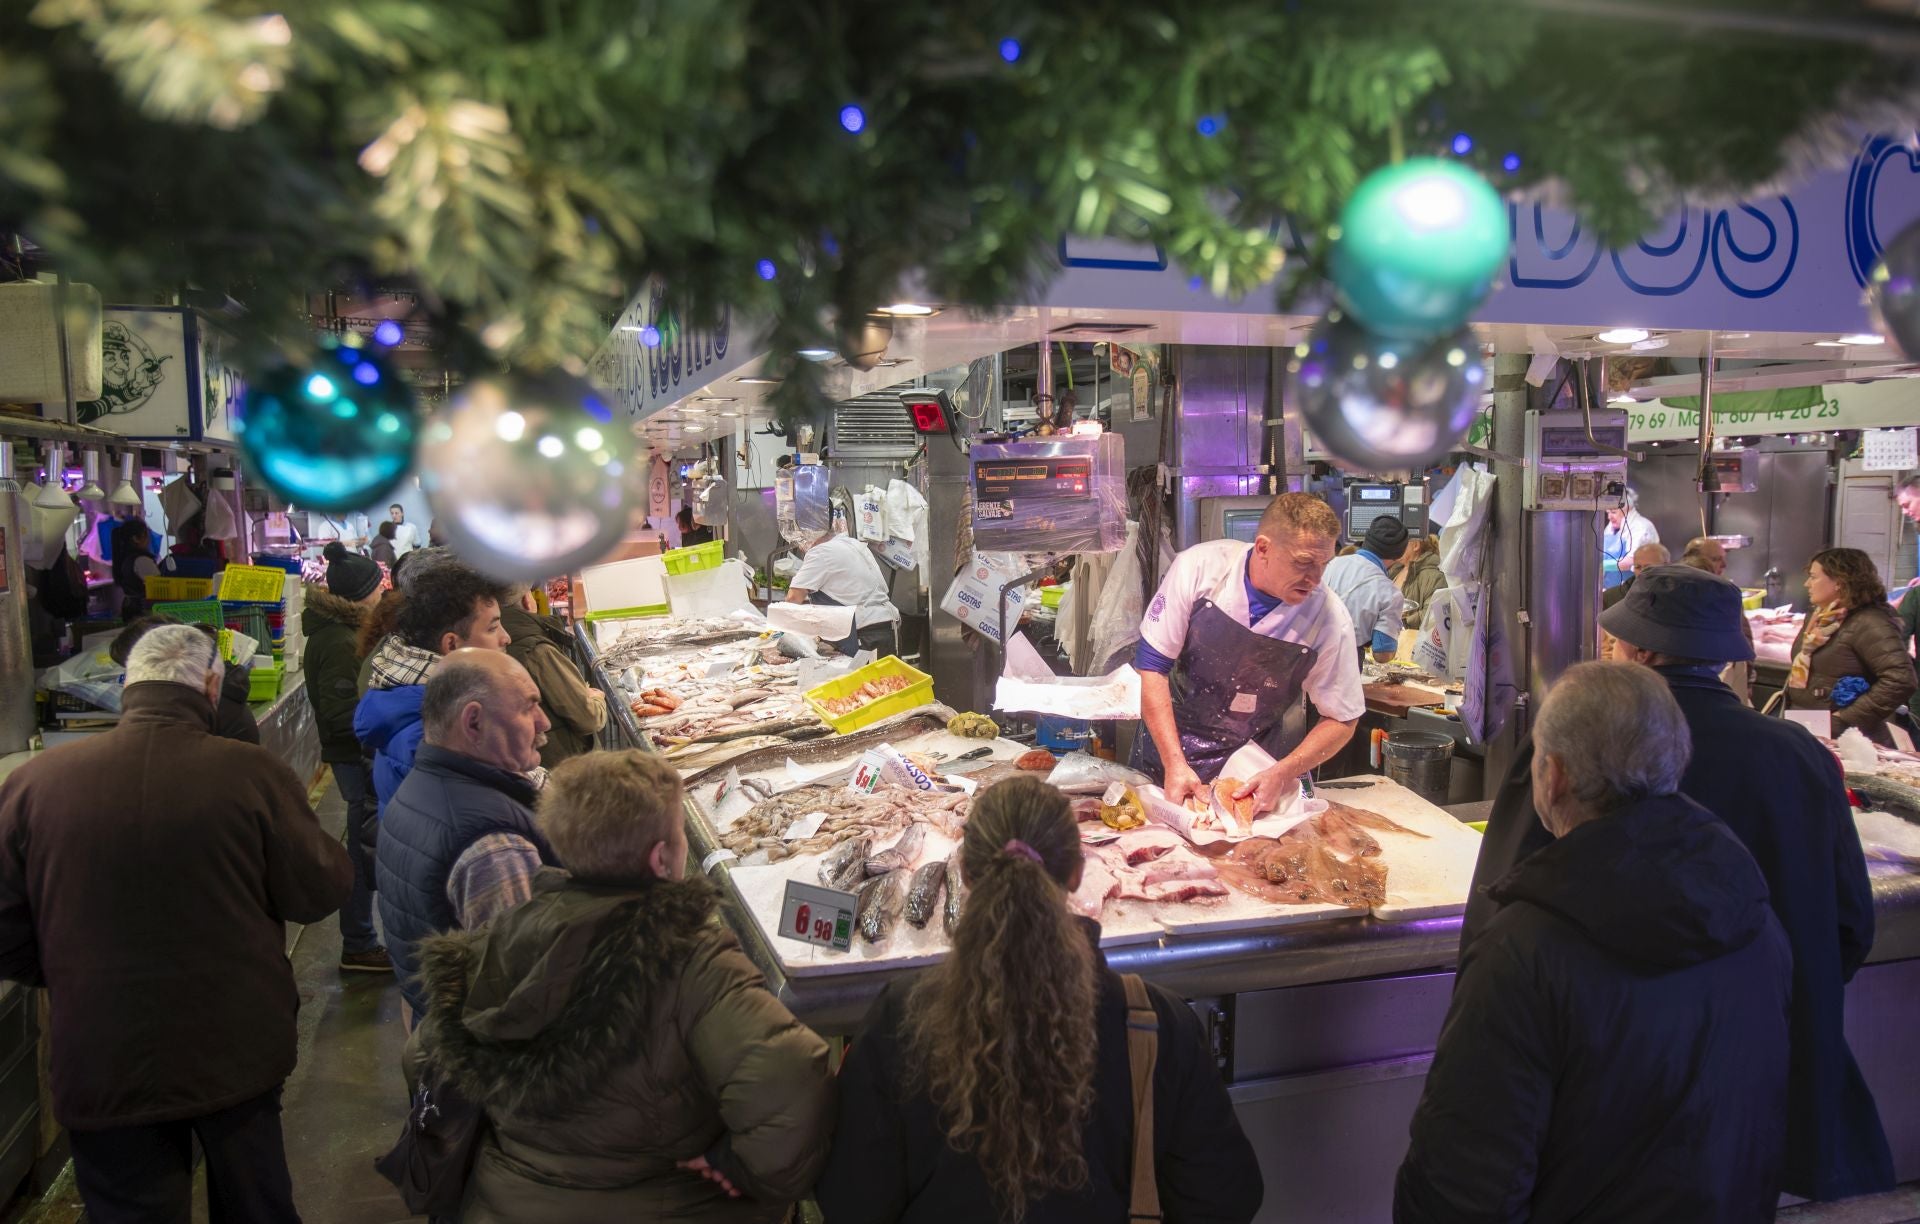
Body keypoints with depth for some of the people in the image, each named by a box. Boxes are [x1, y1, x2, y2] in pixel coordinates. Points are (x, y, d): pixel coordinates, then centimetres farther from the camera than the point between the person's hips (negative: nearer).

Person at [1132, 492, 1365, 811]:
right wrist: (1175, 764, -21)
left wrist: (1282, 775, -19)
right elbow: (1151, 665, -13)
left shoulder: (1330, 619, -16)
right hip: (1167, 749, 0)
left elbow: (1341, 721, -4)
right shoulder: (1199, 569, -18)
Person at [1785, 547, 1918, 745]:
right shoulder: (1817, 618, 10)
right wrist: (1788, 708, 9)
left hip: (1842, 738, -8)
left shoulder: (1867, 624, -16)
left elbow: (1901, 680, -26)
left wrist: (1845, 720, -24)